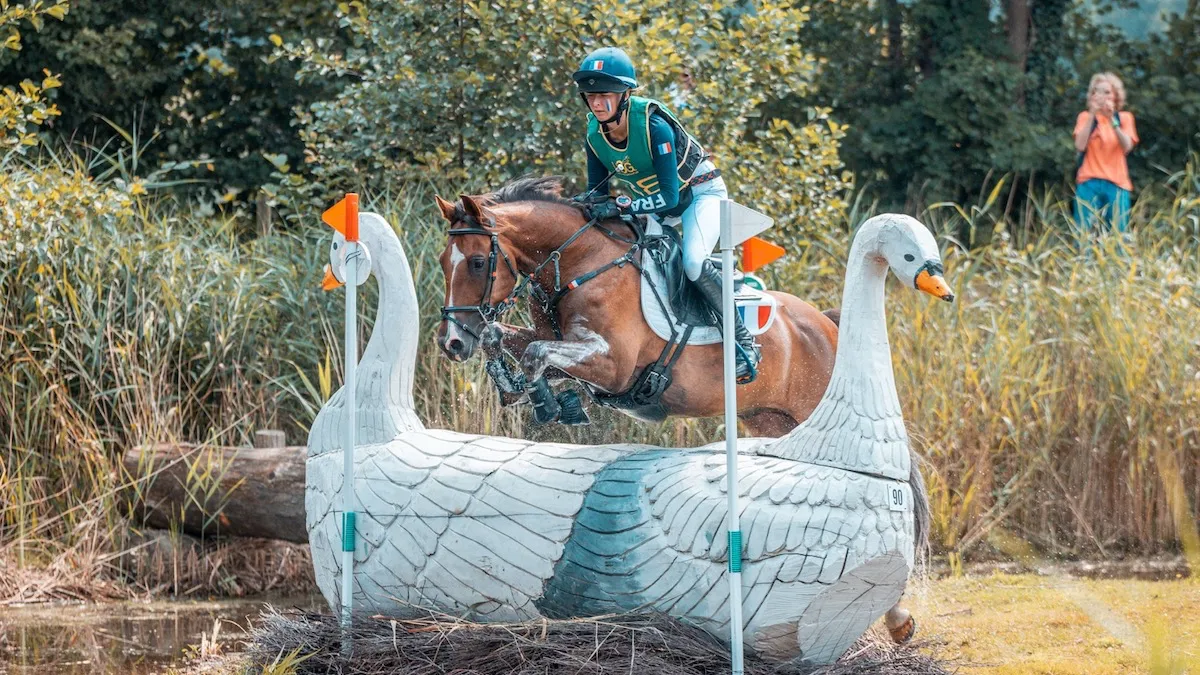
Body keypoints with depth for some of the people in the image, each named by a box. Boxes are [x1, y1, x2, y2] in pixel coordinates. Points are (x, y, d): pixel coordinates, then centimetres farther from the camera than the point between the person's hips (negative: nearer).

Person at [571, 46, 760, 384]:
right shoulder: (595, 135, -13)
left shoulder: (654, 125, -33)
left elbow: (669, 196, -34)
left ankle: (743, 342, -18)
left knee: (693, 262, -29)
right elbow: (597, 191, -1)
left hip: (700, 191, -7)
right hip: (653, 199, 7)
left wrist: (622, 206, -45)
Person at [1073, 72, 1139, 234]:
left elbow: (1126, 147, -5)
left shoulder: (1124, 118, 12)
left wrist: (1112, 120, -14)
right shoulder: (1085, 117, 10)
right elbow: (1080, 146, -6)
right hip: (1089, 183, -1)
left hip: (1116, 184, 1)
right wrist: (1092, 116, -11)